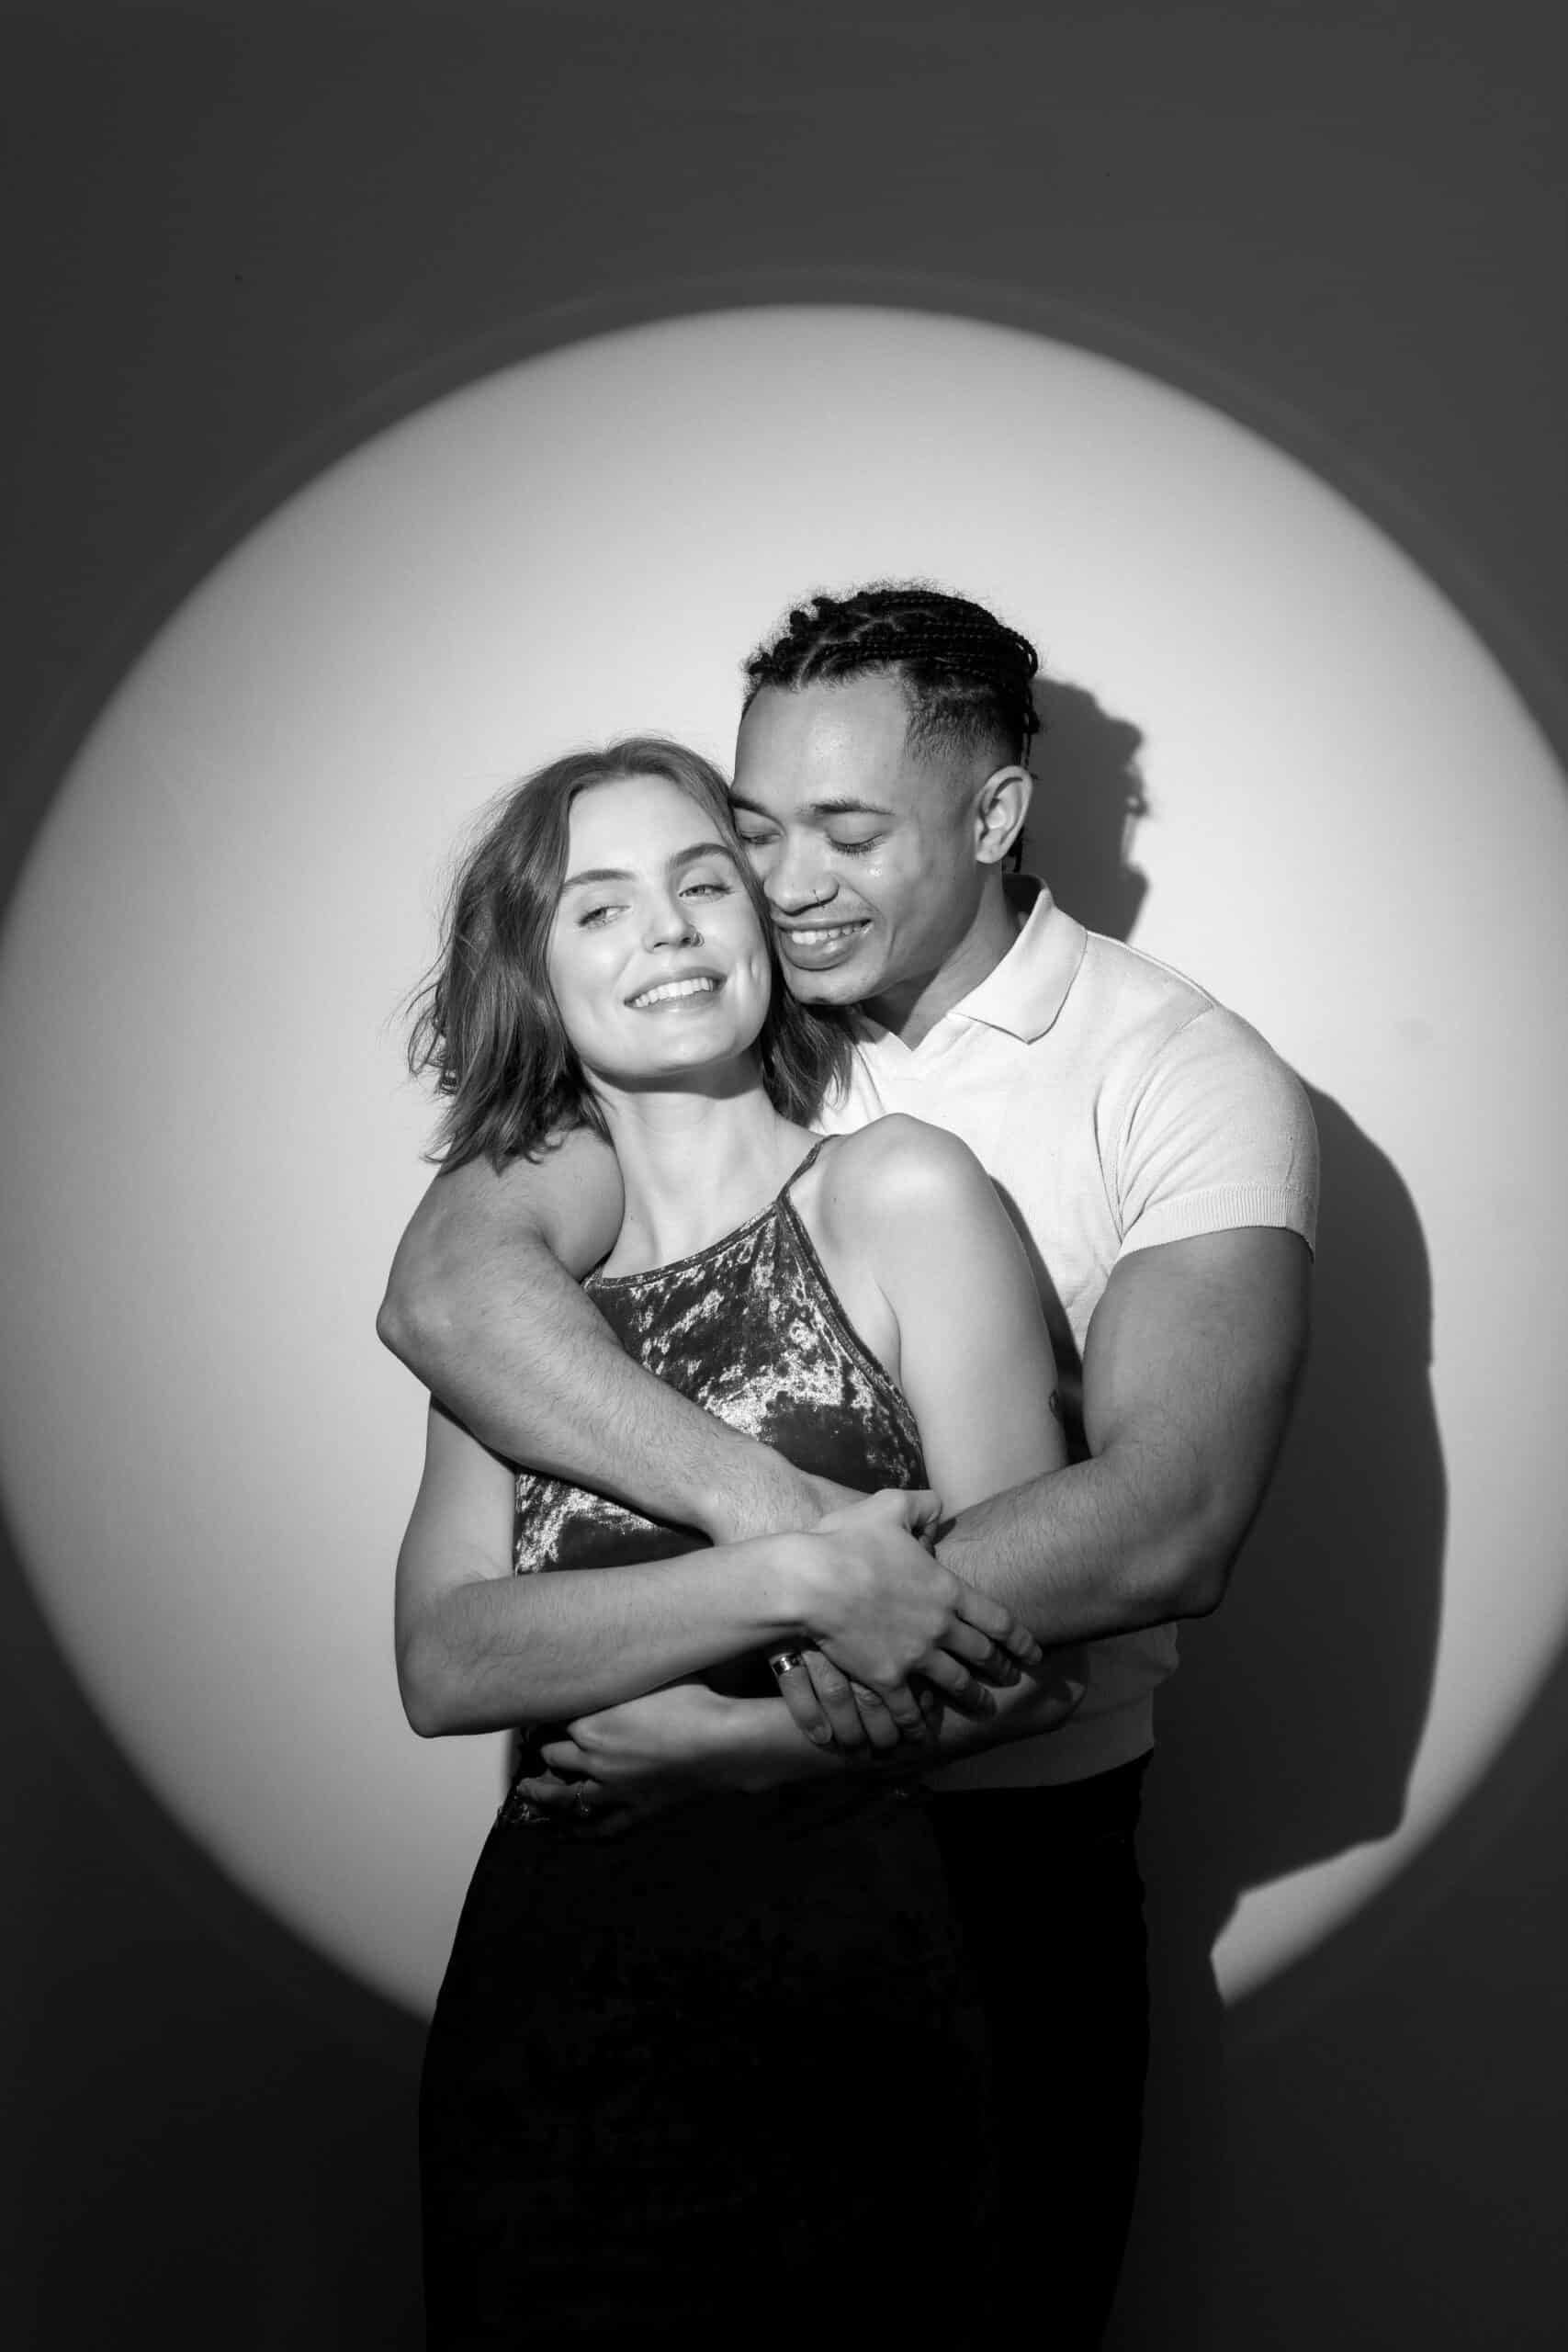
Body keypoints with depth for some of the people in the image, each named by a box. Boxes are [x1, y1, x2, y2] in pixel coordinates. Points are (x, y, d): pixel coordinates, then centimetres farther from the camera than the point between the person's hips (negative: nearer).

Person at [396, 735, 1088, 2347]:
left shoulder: (900, 1195, -5)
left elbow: (1032, 1658, -7)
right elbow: (441, 1663, -9)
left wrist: (712, 1732, -10)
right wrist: (794, 1578, -21)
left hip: (855, 1978, -3)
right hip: (554, 1989, 3)